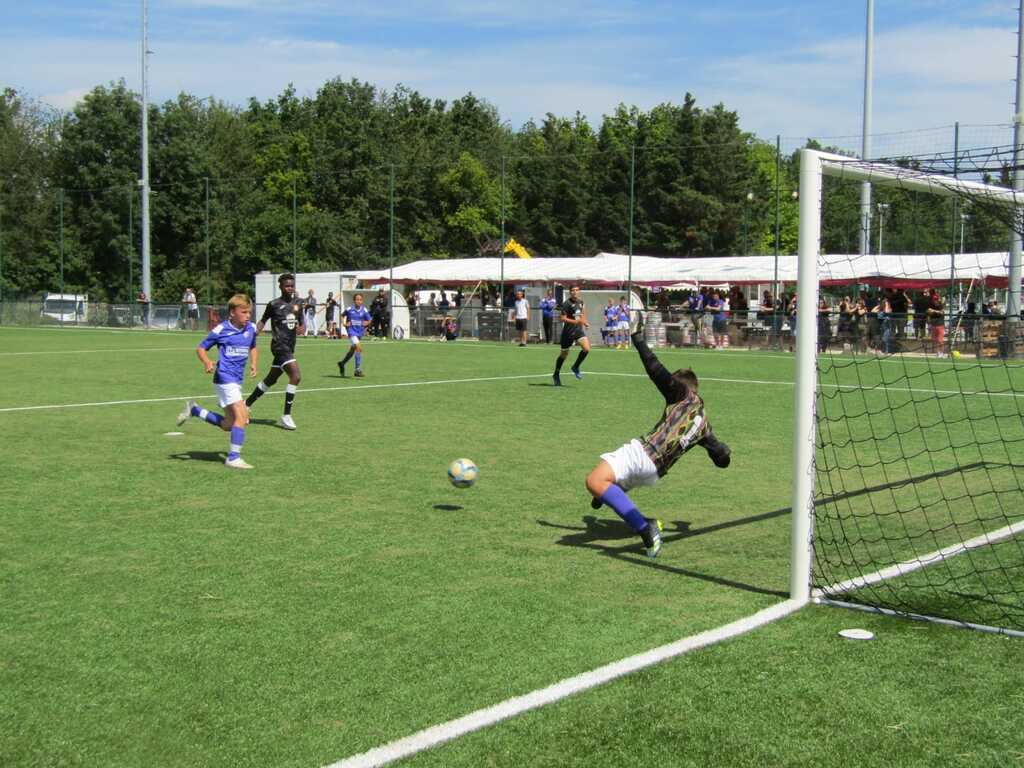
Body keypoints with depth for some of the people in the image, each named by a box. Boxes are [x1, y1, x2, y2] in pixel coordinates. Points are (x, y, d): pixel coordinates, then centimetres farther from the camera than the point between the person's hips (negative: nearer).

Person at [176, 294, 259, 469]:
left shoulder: (251, 329, 6)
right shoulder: (220, 330, -9)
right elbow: (200, 348, 1)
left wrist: (254, 363, 9)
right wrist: (207, 362, -18)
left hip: (237, 380, 7)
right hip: (224, 378, -7)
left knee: (228, 425, 13)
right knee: (241, 415, -18)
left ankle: (194, 410, 31)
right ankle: (233, 458, -10)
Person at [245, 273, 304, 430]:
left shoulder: (297, 304, 11)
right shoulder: (274, 304, -3)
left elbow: (301, 323, 20)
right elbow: (263, 321, 9)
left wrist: (302, 328, -2)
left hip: (290, 347, 7)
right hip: (279, 345, -7)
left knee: (270, 380, 17)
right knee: (296, 376, -22)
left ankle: (246, 405, 34)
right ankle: (286, 416, -16)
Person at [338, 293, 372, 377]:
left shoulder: (364, 310, -3)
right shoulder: (349, 309, -7)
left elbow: (369, 320, 7)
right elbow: (343, 316, 12)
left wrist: (366, 323, -12)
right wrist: (345, 323, -2)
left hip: (360, 332, 4)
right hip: (352, 331, -4)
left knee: (352, 350, 16)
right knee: (359, 348, -20)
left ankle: (342, 363, 38)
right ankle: (358, 370, -13)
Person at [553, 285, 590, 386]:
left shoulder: (581, 302, 7)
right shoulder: (566, 303, -14)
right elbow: (563, 318, -19)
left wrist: (584, 322, 11)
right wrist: (576, 321, -27)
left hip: (579, 329, 5)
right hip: (568, 331, -5)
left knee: (586, 348, -17)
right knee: (564, 354, 8)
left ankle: (576, 367, 7)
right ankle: (556, 375, 28)